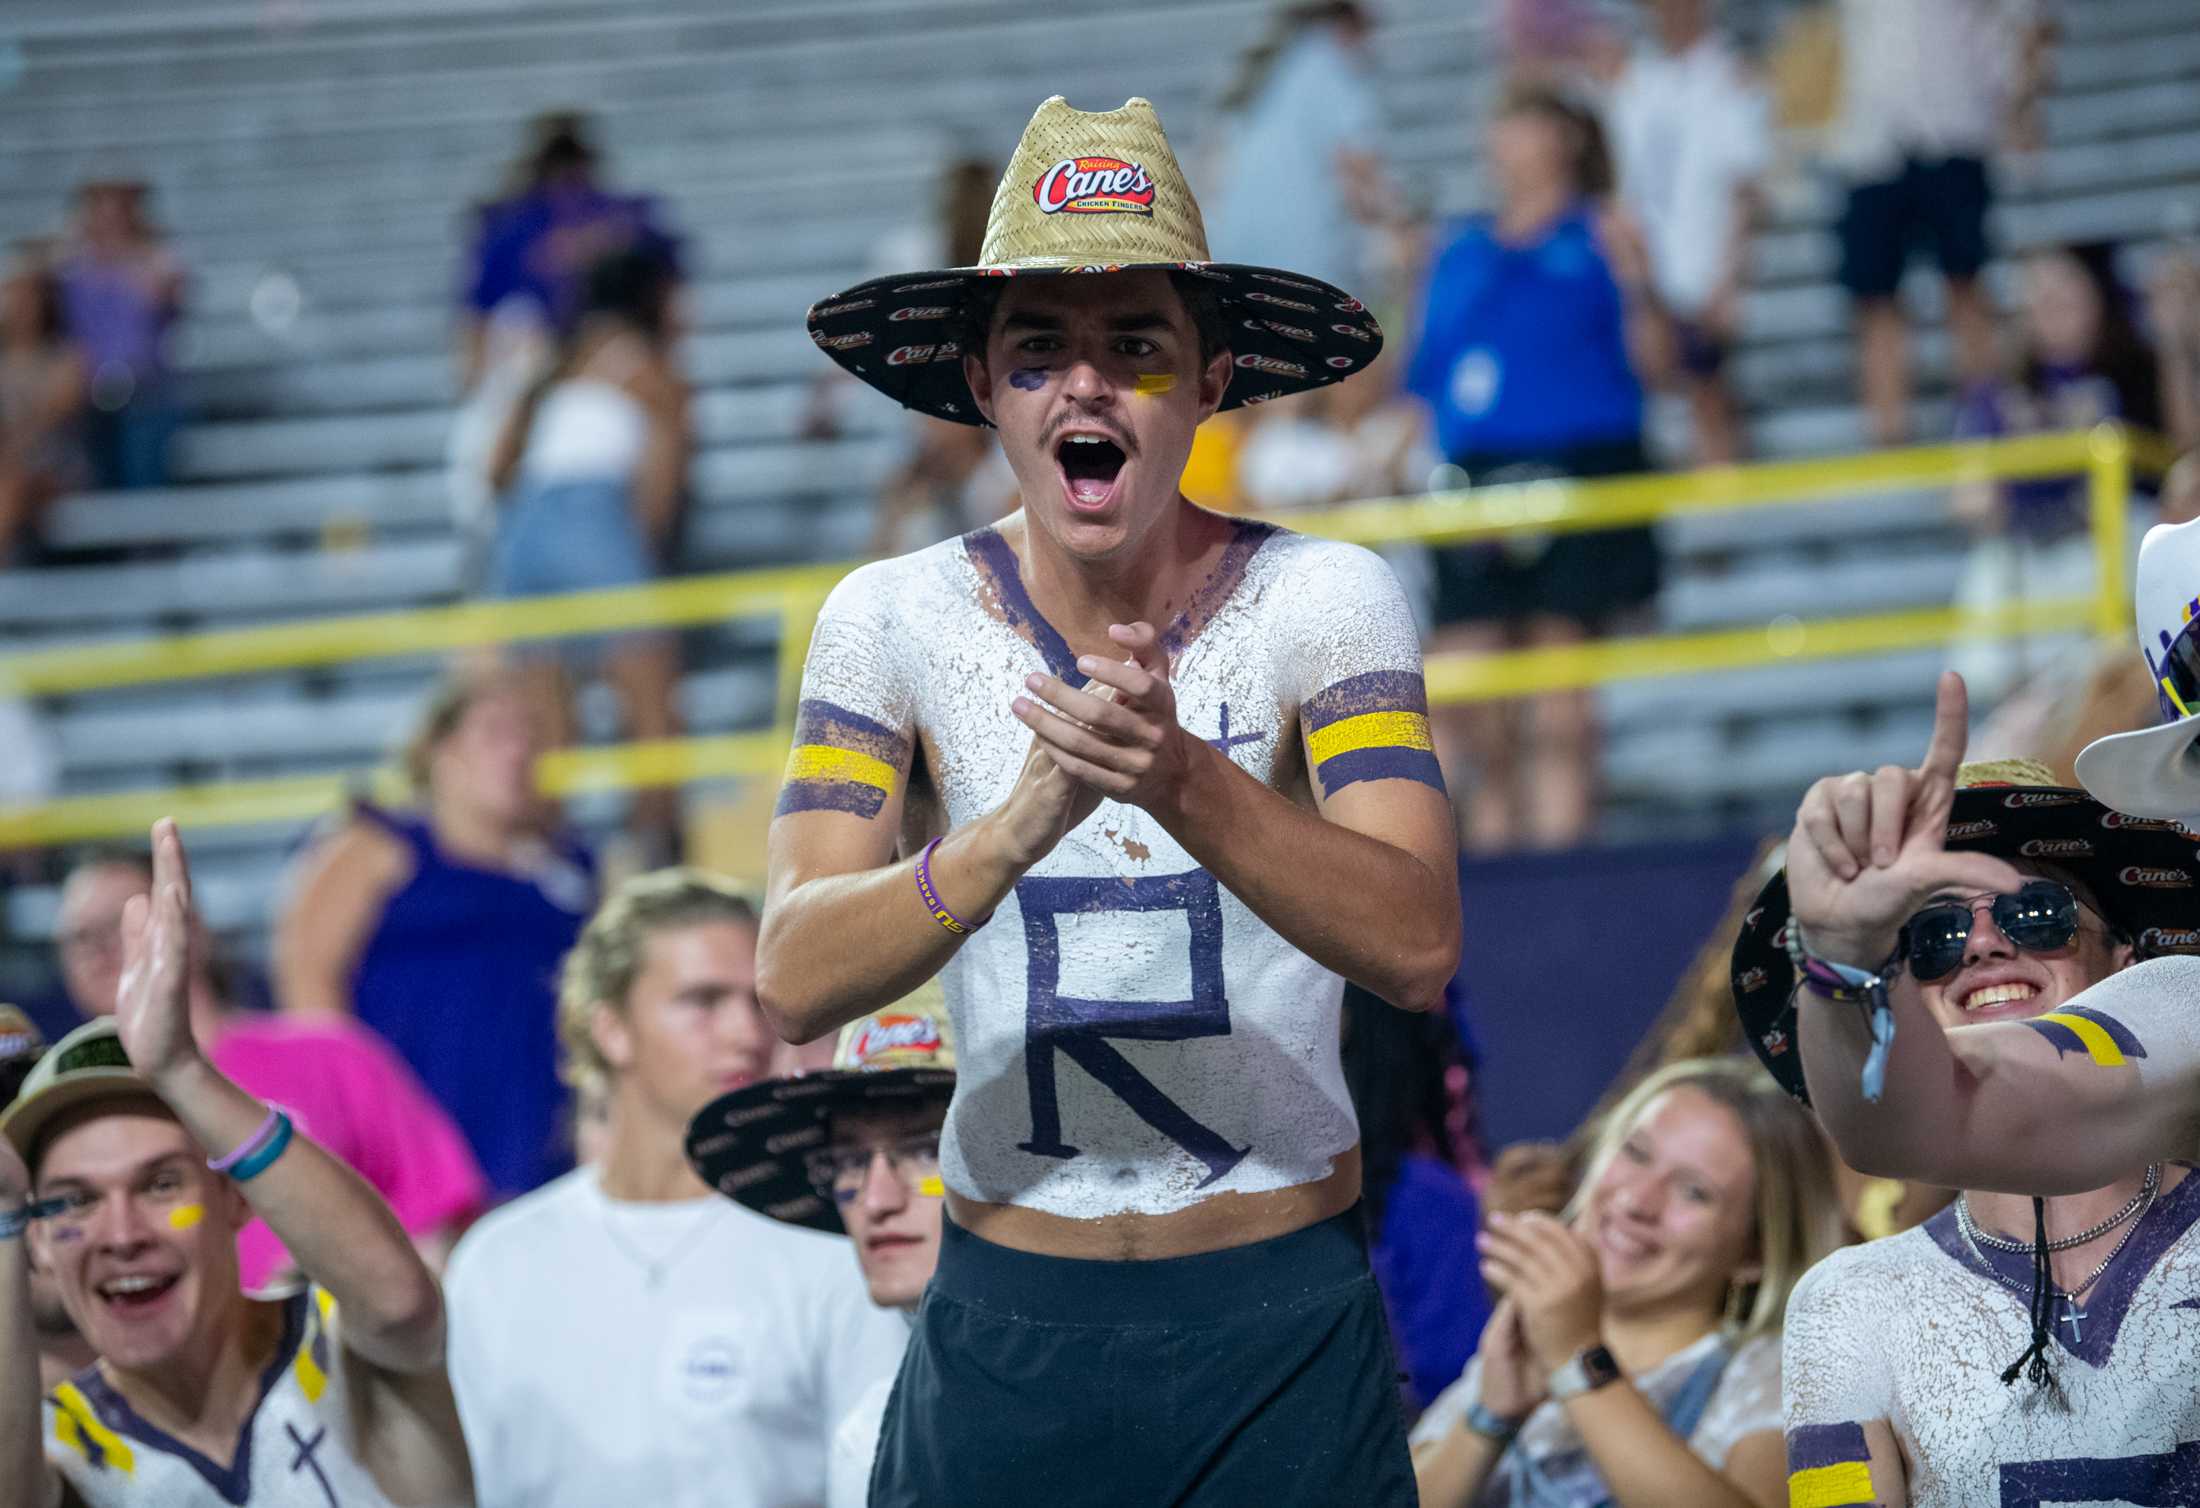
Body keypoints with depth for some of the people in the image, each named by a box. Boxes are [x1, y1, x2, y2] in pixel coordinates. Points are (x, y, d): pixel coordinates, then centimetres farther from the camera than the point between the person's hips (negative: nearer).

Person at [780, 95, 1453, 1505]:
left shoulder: (1323, 599, -6)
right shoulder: (894, 620, -3)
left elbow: (1418, 948, -18)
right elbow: (795, 981, -14)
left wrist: (1185, 784, -34)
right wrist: (1018, 828, -31)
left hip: (1284, 1329, -1)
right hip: (1006, 1331, 1)